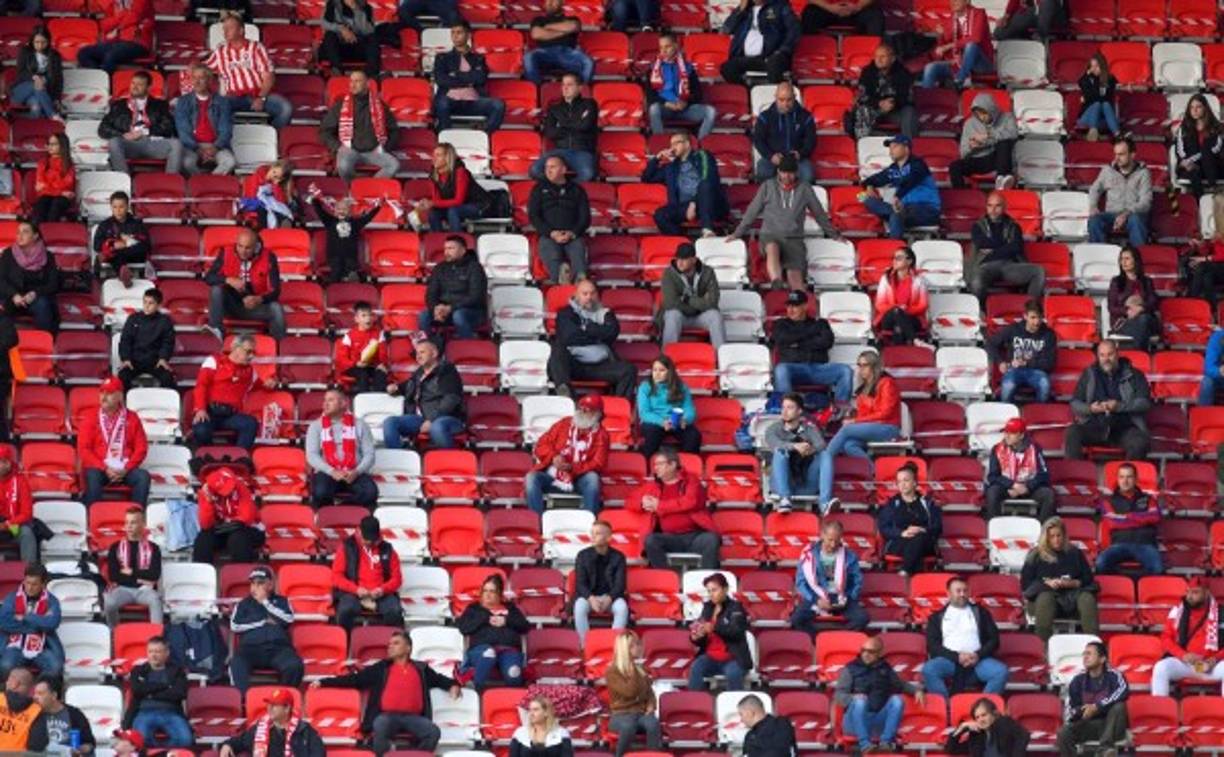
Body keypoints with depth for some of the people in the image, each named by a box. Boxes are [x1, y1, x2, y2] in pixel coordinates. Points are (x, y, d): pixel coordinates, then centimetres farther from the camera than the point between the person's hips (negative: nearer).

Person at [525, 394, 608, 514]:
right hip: (552, 477, 2)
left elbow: (598, 463, -6)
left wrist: (572, 468, -21)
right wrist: (553, 457, -14)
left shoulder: (600, 434, 6)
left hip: (578, 480, -2)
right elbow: (541, 445, 9)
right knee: (532, 478, -28)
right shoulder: (564, 424, 13)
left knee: (592, 478, -33)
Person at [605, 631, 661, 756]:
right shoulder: (612, 672, -5)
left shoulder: (641, 670, 14)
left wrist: (651, 706, -2)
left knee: (653, 724, -33)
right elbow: (630, 692, -17)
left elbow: (649, 692, 19)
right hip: (621, 714, -4)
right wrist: (632, 671, -12)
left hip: (642, 713, 4)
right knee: (628, 726, -40)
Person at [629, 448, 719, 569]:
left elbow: (691, 502, -10)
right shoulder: (652, 485, 17)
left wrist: (659, 506, -8)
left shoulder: (690, 479, 8)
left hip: (695, 535, -2)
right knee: (651, 540, -29)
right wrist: (643, 503, -3)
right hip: (669, 538, 2)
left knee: (711, 539, -32)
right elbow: (630, 502, 22)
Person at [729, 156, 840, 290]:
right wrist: (738, 233, 18)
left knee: (795, 276, -19)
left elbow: (819, 213, 21)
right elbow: (752, 212, 17)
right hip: (770, 236, -2)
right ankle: (777, 283, -62)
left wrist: (833, 234, 29)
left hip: (794, 238, 2)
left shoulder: (805, 189, 11)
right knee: (772, 248, -38)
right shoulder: (768, 187, 10)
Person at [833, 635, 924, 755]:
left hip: (879, 722, 3)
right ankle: (864, 743, -38)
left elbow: (901, 684, 31)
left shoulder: (885, 669, 18)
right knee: (859, 701, -33)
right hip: (855, 722, -3)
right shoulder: (851, 669, 8)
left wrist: (916, 690, 10)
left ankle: (886, 741, -28)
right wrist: (852, 698, -23)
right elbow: (838, 695, -1)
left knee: (897, 700, -21)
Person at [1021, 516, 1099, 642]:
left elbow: (1088, 579, 13)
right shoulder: (1036, 556, 13)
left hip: (1071, 594, 2)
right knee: (1045, 597, -38)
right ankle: (1045, 644, -49)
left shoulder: (1074, 553, 17)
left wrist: (1073, 583, -8)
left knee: (1087, 598, -32)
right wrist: (1046, 583, -10)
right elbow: (1025, 583, 6)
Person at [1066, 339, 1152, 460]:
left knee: (1141, 442, -34)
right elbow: (1075, 403, 12)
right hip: (1095, 426, 2)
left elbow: (1145, 402, -2)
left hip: (1125, 428, -2)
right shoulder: (1089, 375, 14)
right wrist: (1090, 408, -11)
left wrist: (1119, 406, -17)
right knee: (1072, 433, -28)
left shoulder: (1134, 375, 9)